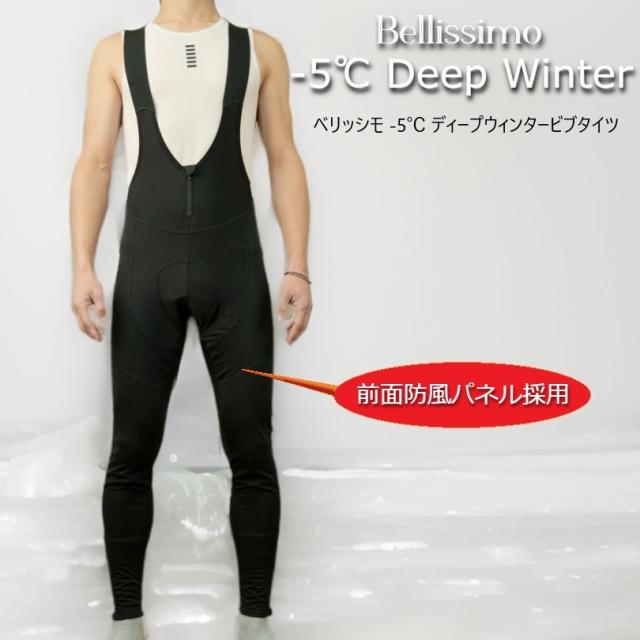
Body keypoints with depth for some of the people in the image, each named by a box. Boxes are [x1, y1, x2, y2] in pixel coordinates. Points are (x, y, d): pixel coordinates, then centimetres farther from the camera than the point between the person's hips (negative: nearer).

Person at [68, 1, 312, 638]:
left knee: (250, 450, 1)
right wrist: (82, 268, -7)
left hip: (235, 268, 0)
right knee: (131, 451, 3)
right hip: (145, 268, 0)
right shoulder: (116, 52, 10)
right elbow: (94, 163, 4)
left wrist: (298, 268, -4)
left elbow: (284, 162, 5)